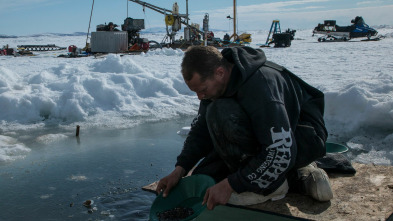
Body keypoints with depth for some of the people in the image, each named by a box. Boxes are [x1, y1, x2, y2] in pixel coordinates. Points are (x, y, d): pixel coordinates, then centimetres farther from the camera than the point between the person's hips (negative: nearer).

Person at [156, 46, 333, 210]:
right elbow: (201, 129, 4)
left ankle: (273, 182, -13)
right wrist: (180, 169, -8)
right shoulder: (215, 81, -6)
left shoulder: (259, 86, -32)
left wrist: (230, 185, -29)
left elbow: (281, 153, -33)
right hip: (266, 138, 9)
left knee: (221, 113, -29)